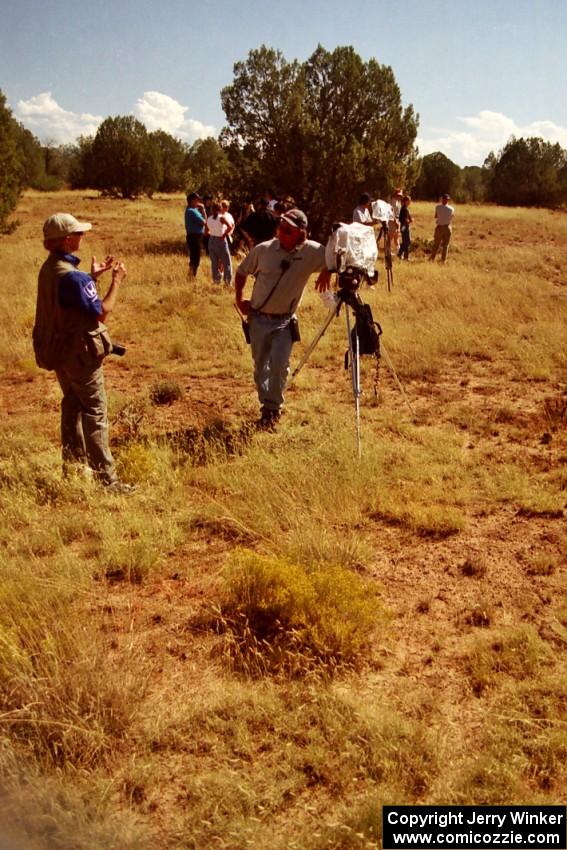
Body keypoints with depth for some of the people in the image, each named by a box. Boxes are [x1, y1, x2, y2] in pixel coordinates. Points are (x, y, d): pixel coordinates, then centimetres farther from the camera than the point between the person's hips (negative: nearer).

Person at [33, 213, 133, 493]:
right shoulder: (70, 275, -26)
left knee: (73, 404, 21)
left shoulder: (49, 268, 4)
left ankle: (73, 463, 33)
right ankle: (106, 477, -1)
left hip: (58, 349, 10)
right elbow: (101, 312, -21)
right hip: (79, 352, -10)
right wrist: (117, 281, -10)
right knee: (95, 413, -4)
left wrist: (93, 276, 12)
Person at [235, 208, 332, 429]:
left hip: (284, 321, -2)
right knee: (261, 367, 9)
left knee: (279, 363, -17)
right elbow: (241, 272, 9)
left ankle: (274, 407, 3)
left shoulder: (312, 252, -11)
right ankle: (266, 406, 27)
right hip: (258, 318, 2)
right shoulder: (263, 250, -7)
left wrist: (327, 271, -24)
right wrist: (239, 299, 4)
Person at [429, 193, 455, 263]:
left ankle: (432, 258, 14)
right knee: (445, 245, 8)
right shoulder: (451, 209, -5)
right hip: (448, 227, 1)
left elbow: (435, 216, 3)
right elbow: (452, 217, 6)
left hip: (439, 227, -1)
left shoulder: (438, 207, -9)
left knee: (436, 244, 11)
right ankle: (443, 260, 9)